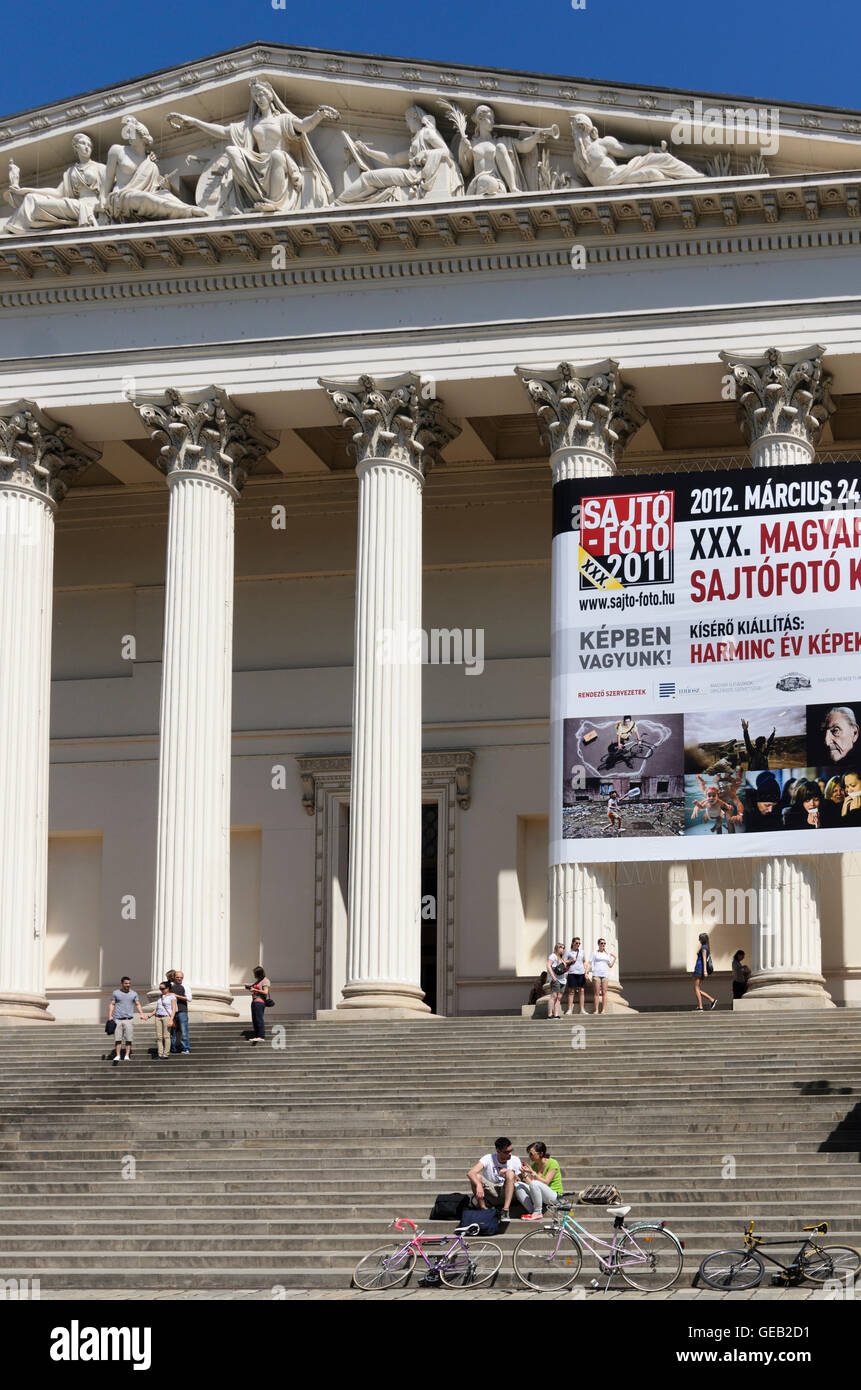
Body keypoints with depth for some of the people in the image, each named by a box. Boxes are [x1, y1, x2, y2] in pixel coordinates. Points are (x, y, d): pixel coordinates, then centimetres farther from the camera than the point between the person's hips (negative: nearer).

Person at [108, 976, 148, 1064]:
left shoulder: (134, 993, 10)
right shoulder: (116, 993, 7)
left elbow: (137, 1004, 13)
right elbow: (112, 1004, 8)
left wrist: (141, 1014, -2)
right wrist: (110, 1016, -2)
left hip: (129, 1019, 1)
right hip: (118, 1019, -1)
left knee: (129, 1039, -3)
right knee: (117, 1038, -3)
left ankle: (127, 1056, 3)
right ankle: (117, 1056, 3)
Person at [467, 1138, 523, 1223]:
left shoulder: (515, 1160, -5)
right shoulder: (488, 1159, -12)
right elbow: (470, 1173, -26)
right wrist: (479, 1185, -46)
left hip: (507, 1194, 1)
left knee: (510, 1173, -27)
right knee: (476, 1177, -26)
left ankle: (505, 1210, -31)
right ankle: (483, 1209, -15)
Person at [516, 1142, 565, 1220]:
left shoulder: (552, 1163, -12)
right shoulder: (534, 1165, 8)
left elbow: (545, 1182, -19)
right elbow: (530, 1183, 3)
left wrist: (532, 1173, -21)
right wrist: (525, 1175, -13)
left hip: (554, 1196, -7)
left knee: (535, 1184, -35)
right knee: (517, 1185, -9)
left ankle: (538, 1213, -21)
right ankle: (531, 1211, -18)